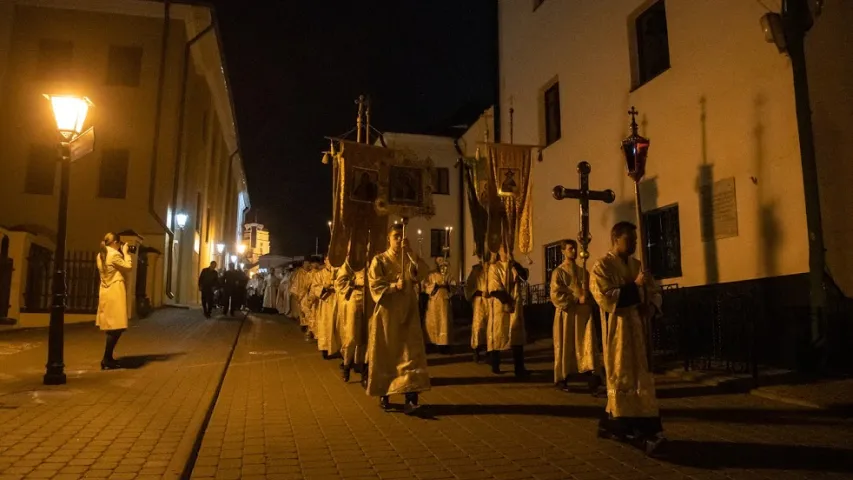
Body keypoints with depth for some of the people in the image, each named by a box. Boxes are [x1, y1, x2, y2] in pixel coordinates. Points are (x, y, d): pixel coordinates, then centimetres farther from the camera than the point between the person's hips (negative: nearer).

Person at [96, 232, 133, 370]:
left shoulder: (101, 255, 14)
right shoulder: (115, 254, -14)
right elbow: (128, 267, -10)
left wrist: (122, 253, 13)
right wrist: (125, 252, -1)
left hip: (106, 293, 10)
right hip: (115, 293, -10)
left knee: (111, 327, 15)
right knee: (116, 327, -7)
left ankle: (108, 358, 20)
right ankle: (106, 360, -7)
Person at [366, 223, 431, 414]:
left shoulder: (410, 259, 10)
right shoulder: (379, 260, 0)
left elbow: (423, 273, -9)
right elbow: (374, 286, -9)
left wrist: (410, 252, -15)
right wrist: (394, 286, -22)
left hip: (408, 313, 2)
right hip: (387, 313, -2)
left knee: (410, 353, -7)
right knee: (385, 354, 4)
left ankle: (410, 397, -11)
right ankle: (383, 394, 17)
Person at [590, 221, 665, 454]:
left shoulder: (637, 265, 14)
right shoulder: (602, 266, -9)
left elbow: (655, 291, 18)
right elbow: (605, 297, -20)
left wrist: (650, 306, -4)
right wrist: (634, 287, -19)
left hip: (638, 330, 8)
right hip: (618, 331, -8)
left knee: (640, 378, 10)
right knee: (623, 379, -3)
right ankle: (633, 430, 2)